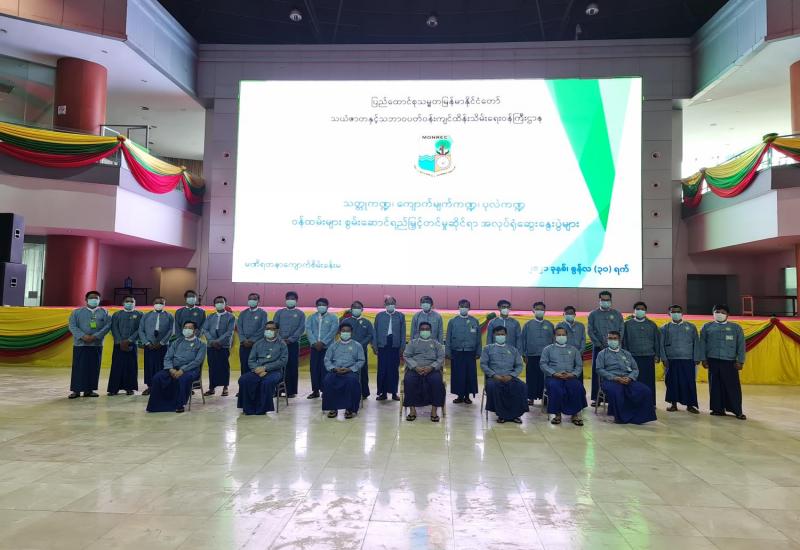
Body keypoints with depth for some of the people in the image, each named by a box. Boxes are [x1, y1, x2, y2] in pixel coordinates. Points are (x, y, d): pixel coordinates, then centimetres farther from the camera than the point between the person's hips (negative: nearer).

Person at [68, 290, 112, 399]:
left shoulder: (104, 313, 9)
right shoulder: (77, 312, 7)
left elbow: (108, 326, -3)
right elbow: (72, 326, -2)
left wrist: (95, 336, -15)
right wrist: (83, 336, -17)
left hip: (96, 345, 1)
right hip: (80, 345, -1)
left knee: (93, 368, 3)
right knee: (79, 368, 0)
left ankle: (89, 390, 11)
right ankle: (76, 390, 6)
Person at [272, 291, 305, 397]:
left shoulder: (300, 314, 8)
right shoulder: (279, 312, 13)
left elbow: (301, 329, -2)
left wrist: (290, 339, -12)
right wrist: (280, 339, -8)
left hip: (293, 344, -1)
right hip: (280, 343, 1)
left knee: (292, 367, -1)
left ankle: (292, 391, 3)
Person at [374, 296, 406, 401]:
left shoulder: (401, 316, 7)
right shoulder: (379, 316, 8)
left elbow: (403, 333, 4)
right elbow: (375, 332, 7)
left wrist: (402, 347, -1)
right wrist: (375, 346, 1)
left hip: (395, 346, 0)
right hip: (382, 346, 0)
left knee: (394, 370, 4)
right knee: (382, 370, 2)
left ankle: (394, 393, 13)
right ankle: (383, 393, 10)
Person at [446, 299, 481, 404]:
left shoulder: (475, 321, 5)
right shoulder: (452, 321, 3)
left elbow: (478, 339, 7)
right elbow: (448, 338, 3)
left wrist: (478, 352, 3)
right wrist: (448, 352, -3)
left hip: (470, 353, 1)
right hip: (456, 353, 0)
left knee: (470, 375, 3)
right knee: (457, 375, 3)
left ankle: (467, 396, 14)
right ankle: (459, 395, 14)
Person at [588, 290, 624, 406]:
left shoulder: (617, 314, 9)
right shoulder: (593, 314, 7)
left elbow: (621, 330, 5)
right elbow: (590, 331, 3)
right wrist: (599, 344, -6)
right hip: (598, 348, 0)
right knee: (597, 372, 1)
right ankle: (596, 398, 6)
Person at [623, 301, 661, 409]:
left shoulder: (652, 325, 12)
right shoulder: (628, 324, 7)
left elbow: (657, 341, 14)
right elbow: (624, 341, 7)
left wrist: (657, 355, 8)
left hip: (648, 357, 1)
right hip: (633, 357, -1)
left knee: (649, 381, 1)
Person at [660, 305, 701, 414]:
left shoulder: (691, 327, 9)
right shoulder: (665, 328, 7)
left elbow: (696, 343, 6)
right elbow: (661, 345, 5)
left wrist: (696, 359, -1)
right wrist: (664, 359, -4)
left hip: (688, 361, 0)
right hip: (671, 361, 0)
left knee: (690, 383, 0)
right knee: (672, 383, 4)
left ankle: (690, 405, 10)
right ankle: (673, 404, 16)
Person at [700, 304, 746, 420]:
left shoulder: (736, 328, 10)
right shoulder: (707, 327, 9)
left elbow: (741, 345, 7)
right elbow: (702, 344, 8)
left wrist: (740, 361, 0)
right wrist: (703, 359, 1)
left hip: (730, 362, -1)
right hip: (713, 361, 1)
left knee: (733, 386, -3)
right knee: (715, 386, 4)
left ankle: (737, 411, 5)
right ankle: (718, 409, 13)